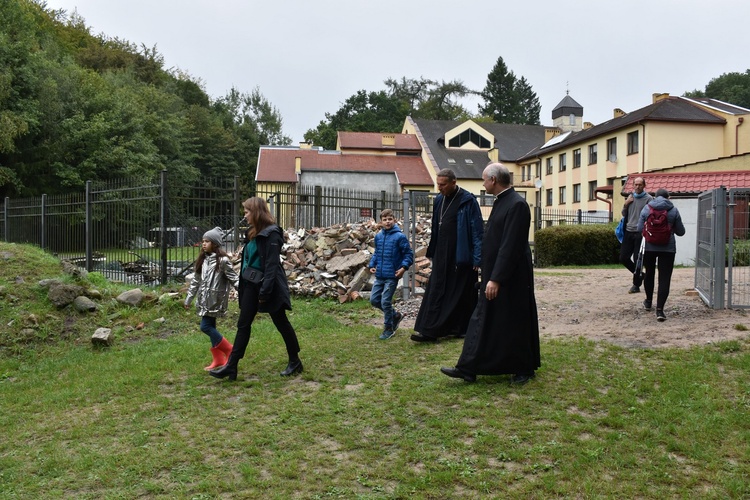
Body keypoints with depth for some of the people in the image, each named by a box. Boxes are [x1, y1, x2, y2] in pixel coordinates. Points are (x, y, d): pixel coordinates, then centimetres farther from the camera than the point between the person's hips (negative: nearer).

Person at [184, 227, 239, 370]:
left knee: (205, 326, -11)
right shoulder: (202, 260, 11)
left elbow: (234, 278, -12)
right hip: (204, 299, 8)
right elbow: (196, 280, 17)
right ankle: (218, 359, 17)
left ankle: (229, 350, 3)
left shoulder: (222, 260, -11)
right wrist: (189, 298, 19)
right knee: (210, 327, 9)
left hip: (215, 299, -8)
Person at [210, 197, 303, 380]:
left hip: (267, 286, -9)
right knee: (243, 324, 8)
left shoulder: (271, 234, -16)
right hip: (251, 285, 9)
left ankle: (295, 362, 20)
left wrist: (265, 291, -23)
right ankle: (231, 366, 12)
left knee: (281, 323, 5)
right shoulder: (255, 233, 12)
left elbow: (272, 265, -20)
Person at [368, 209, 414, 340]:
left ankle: (388, 328, 14)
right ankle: (395, 315, 28)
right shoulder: (378, 236, 7)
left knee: (385, 302, -4)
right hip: (379, 275, 7)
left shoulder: (399, 237, -10)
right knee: (374, 300, 8)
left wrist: (404, 267, -19)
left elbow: (409, 254, -7)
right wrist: (372, 265, 9)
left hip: (392, 276, -7)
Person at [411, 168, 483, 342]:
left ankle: (462, 329, 18)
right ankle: (430, 331, 6)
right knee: (436, 291, 3)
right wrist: (432, 251, 15)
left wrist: (477, 258, -15)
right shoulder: (439, 200, 9)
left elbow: (477, 230, -13)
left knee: (460, 293, 4)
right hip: (442, 254, 6)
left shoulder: (467, 201, -11)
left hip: (461, 255, -6)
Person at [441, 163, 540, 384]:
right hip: (495, 276, 10)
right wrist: (490, 276, 17)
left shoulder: (516, 205, -20)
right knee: (482, 321, 9)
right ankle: (468, 369, 14)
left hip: (511, 278, -10)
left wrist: (496, 278, -25)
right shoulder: (501, 201, 10)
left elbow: (510, 246, -24)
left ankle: (524, 370, 23)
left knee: (516, 324, 5)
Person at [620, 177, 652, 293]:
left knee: (637, 260, -1)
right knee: (623, 258, 5)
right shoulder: (630, 197, 12)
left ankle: (636, 285, 8)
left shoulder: (648, 198, -4)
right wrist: (625, 204, 0)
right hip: (629, 232, 5)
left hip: (640, 233, -5)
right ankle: (639, 275, 27)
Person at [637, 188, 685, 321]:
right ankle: (659, 309, -11)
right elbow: (681, 231, 3)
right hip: (668, 248, -2)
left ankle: (648, 302, 37)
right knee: (664, 278, -2)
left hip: (649, 247, 2)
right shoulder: (673, 210, -2)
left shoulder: (646, 209, 0)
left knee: (649, 274, 21)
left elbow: (640, 228, 0)